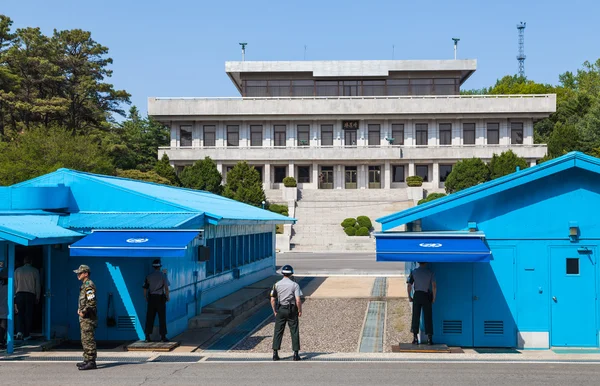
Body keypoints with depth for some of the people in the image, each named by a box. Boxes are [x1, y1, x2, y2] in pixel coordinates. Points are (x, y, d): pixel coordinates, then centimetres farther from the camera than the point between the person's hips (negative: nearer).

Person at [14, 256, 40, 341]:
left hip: (19, 294, 2)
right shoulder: (35, 271, 2)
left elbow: (15, 284, 6)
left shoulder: (17, 270, 6)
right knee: (29, 314, 3)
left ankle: (20, 331, -8)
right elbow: (38, 285, 3)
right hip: (30, 294, -1)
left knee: (21, 314, 10)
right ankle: (26, 335, 3)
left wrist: (15, 295, 11)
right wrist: (37, 297, 9)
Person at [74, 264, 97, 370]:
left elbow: (92, 302, -24)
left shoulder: (89, 285, -16)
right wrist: (79, 309, 14)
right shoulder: (84, 285, 17)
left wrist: (83, 312, -18)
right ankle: (87, 360, 23)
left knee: (89, 340, -10)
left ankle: (91, 362, -10)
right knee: (85, 340, 16)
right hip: (84, 318, 11)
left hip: (88, 318, -11)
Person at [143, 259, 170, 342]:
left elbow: (145, 288, 4)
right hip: (160, 297, -3)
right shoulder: (163, 275, -4)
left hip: (151, 298, 3)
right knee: (162, 317, 2)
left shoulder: (149, 276, 3)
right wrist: (167, 297, 4)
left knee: (150, 317, 6)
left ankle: (147, 336, 6)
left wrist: (146, 298, 16)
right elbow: (166, 288, -8)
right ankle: (163, 336, 1)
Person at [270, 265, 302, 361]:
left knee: (278, 331, 6)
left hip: (280, 310, 2)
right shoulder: (295, 285, -7)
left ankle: (275, 353, 2)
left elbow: (272, 300, 2)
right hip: (292, 310, -2)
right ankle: (296, 354, 6)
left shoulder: (277, 284, 1)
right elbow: (298, 300, -13)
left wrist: (275, 311, 12)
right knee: (294, 332, 6)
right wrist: (300, 311, 0)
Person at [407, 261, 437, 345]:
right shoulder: (430, 273, -3)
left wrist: (409, 297, 7)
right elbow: (434, 286, -8)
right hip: (427, 295, -1)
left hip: (417, 295, 1)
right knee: (428, 317, 4)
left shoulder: (414, 272, 0)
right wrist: (434, 298, 2)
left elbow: (409, 285, -3)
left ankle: (415, 338, 4)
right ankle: (429, 338, 2)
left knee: (416, 317, 6)